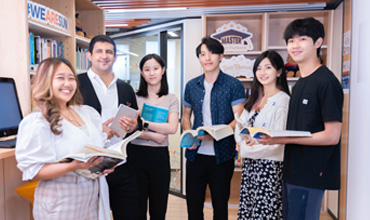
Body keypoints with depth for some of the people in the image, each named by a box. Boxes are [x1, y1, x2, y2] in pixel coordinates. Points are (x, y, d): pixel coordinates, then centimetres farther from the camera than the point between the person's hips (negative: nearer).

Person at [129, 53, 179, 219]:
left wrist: (143, 124, -17)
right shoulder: (135, 97, 2)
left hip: (160, 156, 1)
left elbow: (172, 128, -9)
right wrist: (152, 136, -16)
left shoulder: (171, 99, 5)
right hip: (136, 154, -1)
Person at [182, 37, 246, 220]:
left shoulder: (233, 85, -5)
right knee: (193, 203, 13)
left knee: (220, 204, 12)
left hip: (222, 154, -3)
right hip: (195, 153, 4)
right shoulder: (191, 86, 7)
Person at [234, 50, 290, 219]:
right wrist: (240, 141, -9)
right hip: (250, 164, 7)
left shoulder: (282, 100, -12)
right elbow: (240, 124, 13)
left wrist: (245, 149, -10)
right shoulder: (255, 99, 12)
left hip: (269, 165, -7)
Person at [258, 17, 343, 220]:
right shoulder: (299, 84, 13)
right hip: (292, 171, 9)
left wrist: (282, 139, -22)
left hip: (310, 175, -8)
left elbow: (332, 136, -18)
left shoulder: (326, 82, -14)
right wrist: (267, 135, 1)